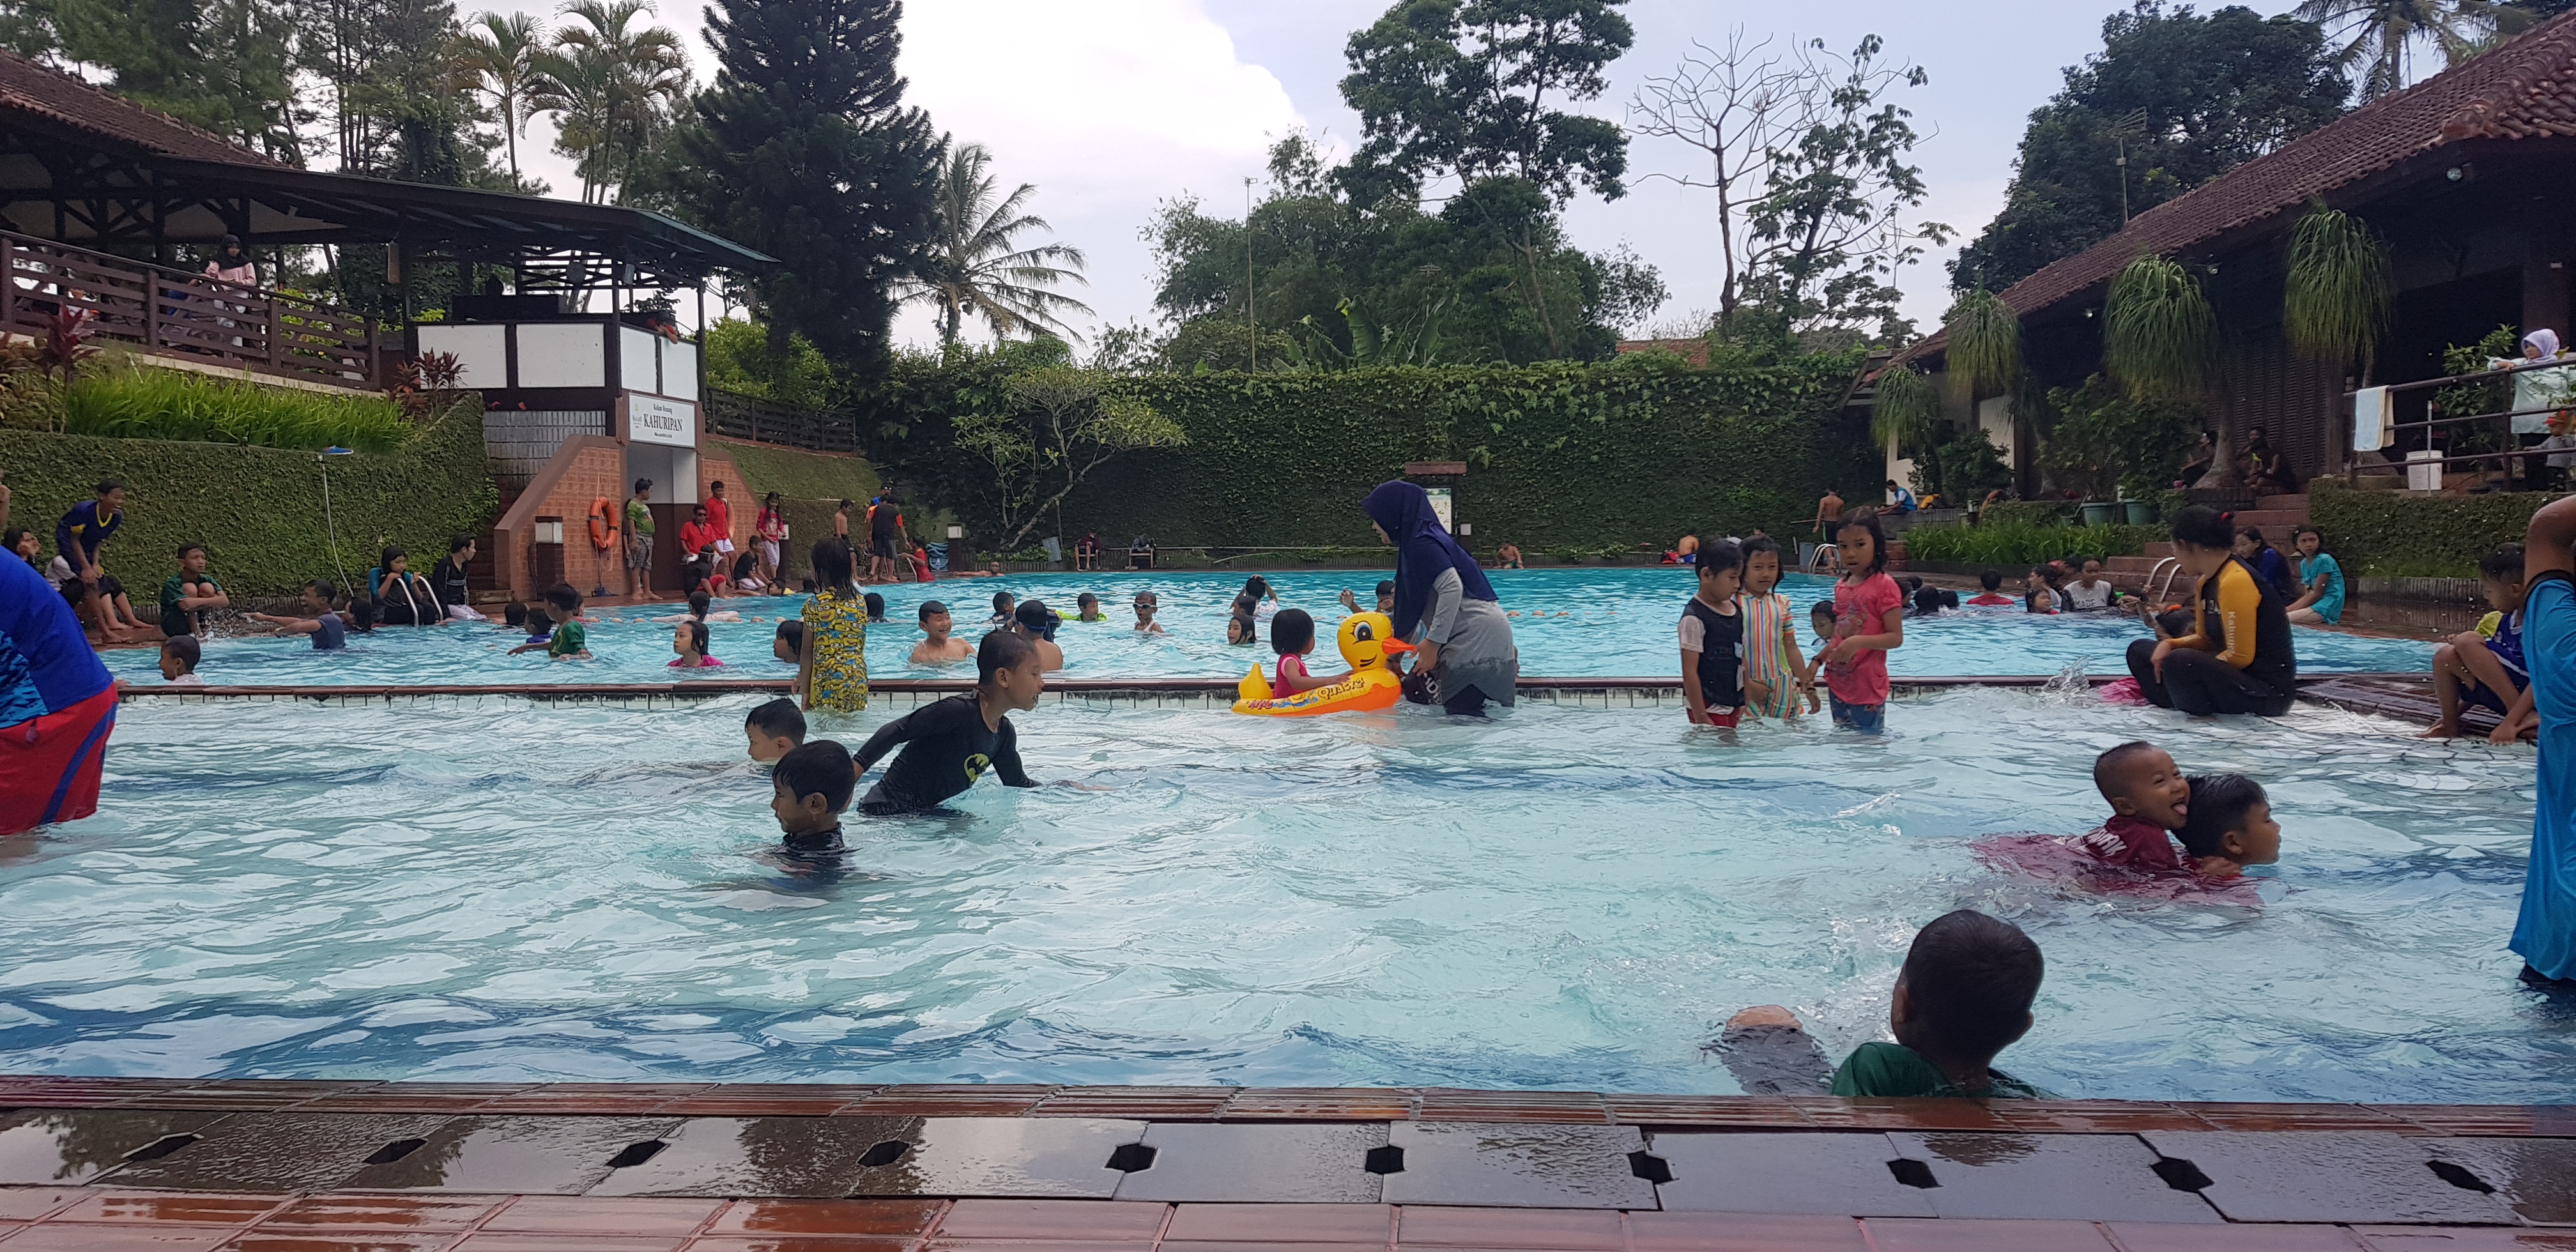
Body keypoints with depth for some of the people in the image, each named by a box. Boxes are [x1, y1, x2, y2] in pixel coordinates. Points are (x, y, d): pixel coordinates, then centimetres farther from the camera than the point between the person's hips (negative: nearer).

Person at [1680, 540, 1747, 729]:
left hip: (1733, 705, 7)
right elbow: (1689, 672, -17)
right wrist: (1701, 718, -18)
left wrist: (1744, 703, 14)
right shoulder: (1694, 618, -16)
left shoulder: (1738, 612, 8)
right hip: (1709, 707, -7)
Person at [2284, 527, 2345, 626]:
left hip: (2328, 608, -9)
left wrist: (2294, 610, -11)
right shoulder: (2304, 564, 12)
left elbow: (2317, 594, -13)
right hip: (2316, 606, 9)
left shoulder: (2324, 560, -12)